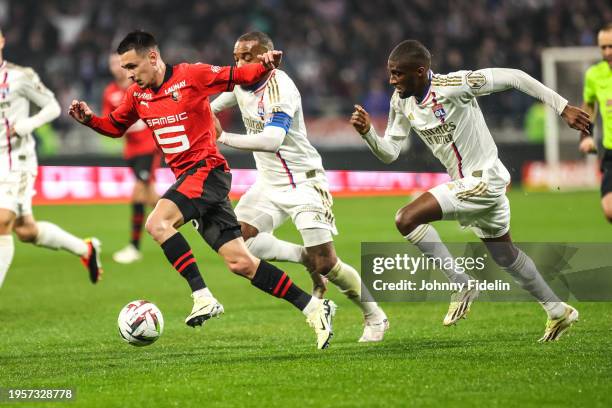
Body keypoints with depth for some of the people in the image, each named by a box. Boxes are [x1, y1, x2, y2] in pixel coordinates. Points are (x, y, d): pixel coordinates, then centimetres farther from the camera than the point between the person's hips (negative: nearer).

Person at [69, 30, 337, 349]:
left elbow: (238, 76, -3)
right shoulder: (137, 95, 10)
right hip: (186, 177, 7)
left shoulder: (192, 76, -9)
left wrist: (264, 67, -23)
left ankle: (203, 298, -26)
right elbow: (115, 127, 24)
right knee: (240, 263, 3)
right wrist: (89, 119, 5)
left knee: (157, 222, -28)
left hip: (207, 170, -7)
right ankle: (313, 307, 10)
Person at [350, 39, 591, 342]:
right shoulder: (402, 102, 0)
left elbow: (512, 77, -18)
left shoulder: (453, 85, -23)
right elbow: (389, 152, 5)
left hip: (483, 182, -9)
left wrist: (562, 107, -16)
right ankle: (558, 311, 40)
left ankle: (461, 286, -9)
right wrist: (367, 132, -15)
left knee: (407, 219, -20)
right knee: (504, 255, 23)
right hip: (465, 182, 9)